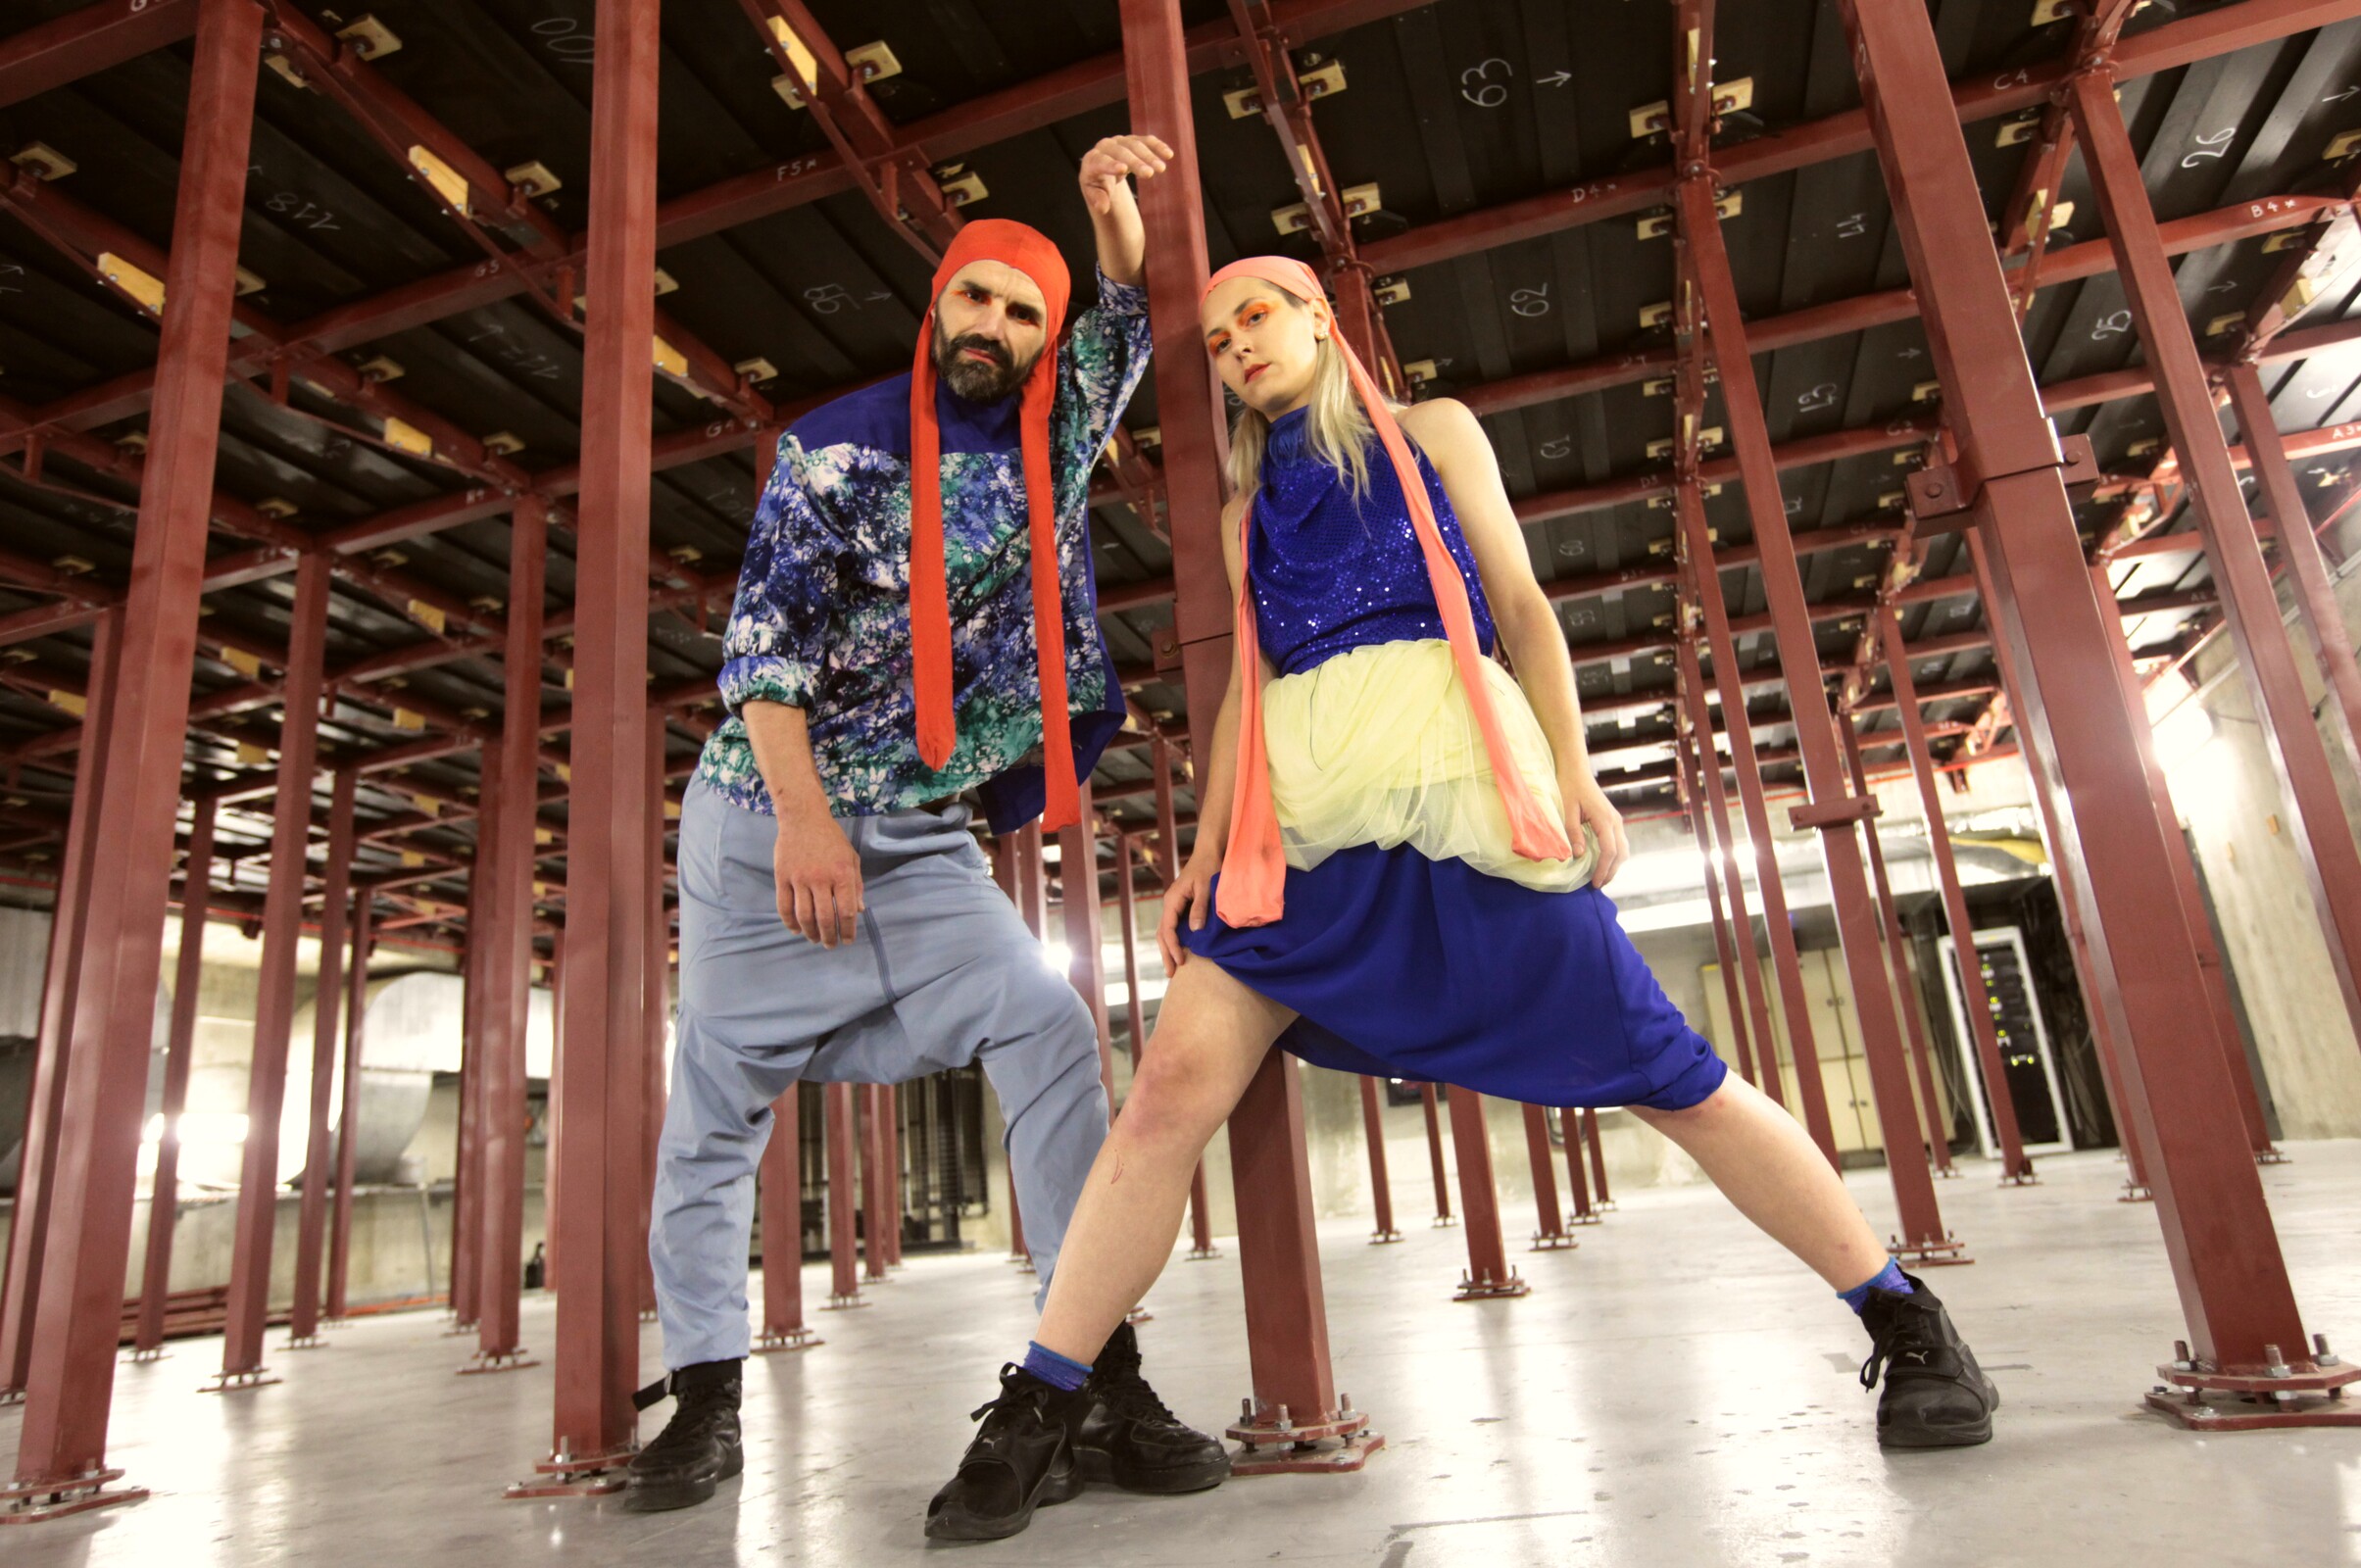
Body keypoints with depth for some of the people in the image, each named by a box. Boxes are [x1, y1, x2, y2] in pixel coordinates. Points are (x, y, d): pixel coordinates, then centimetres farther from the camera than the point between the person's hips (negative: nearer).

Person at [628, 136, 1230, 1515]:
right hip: (765, 813, -2)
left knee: (1051, 1033, -16)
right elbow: (761, 634, -11)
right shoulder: (840, 446, -3)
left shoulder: (1052, 441, 9)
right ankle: (706, 1403, 18)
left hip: (922, 837, 2)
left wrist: (1114, 208, -9)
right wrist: (804, 813, -21)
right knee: (719, 1093, 2)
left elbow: (1128, 325, 11)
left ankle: (1102, 1377, -12)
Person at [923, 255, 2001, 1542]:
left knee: (1664, 1074, -2)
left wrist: (1573, 771, -4)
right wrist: (1207, 851, 9)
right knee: (1175, 1083, -13)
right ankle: (1034, 1416, -3)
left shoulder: (1430, 433, 18)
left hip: (1452, 784, -2)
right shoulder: (1247, 510, 25)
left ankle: (1908, 1325, 16)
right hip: (1301, 821, 3)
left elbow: (1519, 605, 9)